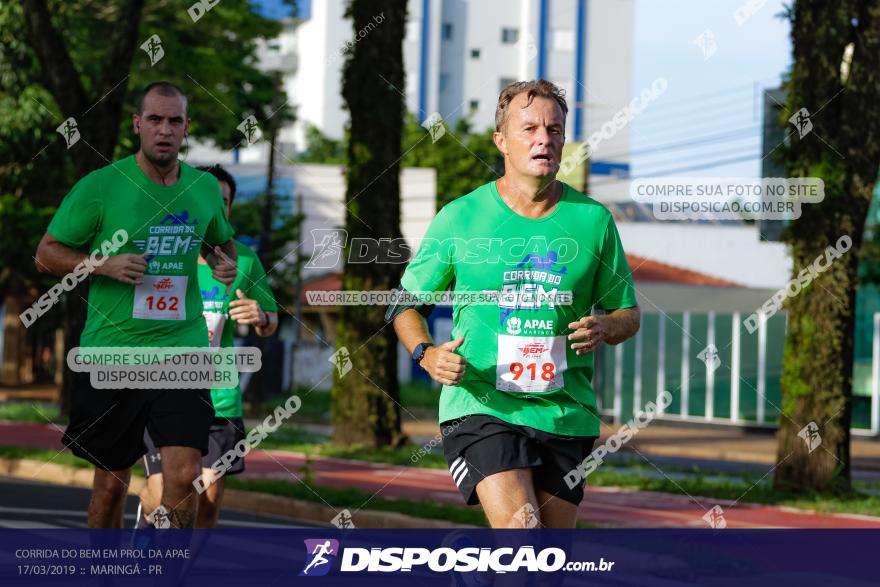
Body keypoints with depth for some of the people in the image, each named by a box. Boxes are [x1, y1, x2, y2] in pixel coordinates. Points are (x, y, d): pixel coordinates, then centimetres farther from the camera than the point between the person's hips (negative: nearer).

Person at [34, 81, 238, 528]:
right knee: (112, 480, 9)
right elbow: (47, 253, 0)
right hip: (111, 350, -2)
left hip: (182, 348, 2)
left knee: (184, 474, -13)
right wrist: (105, 265, -17)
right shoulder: (100, 186, -6)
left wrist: (225, 263, 2)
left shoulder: (205, 187, 6)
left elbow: (222, 240, 26)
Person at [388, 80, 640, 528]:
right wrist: (427, 354, -9)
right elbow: (406, 303, 11)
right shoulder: (459, 218, 2)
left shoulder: (593, 219, 7)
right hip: (480, 405, -3)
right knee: (521, 532, -23)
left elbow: (628, 313, 15)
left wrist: (604, 328, -9)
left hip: (566, 417, 3)